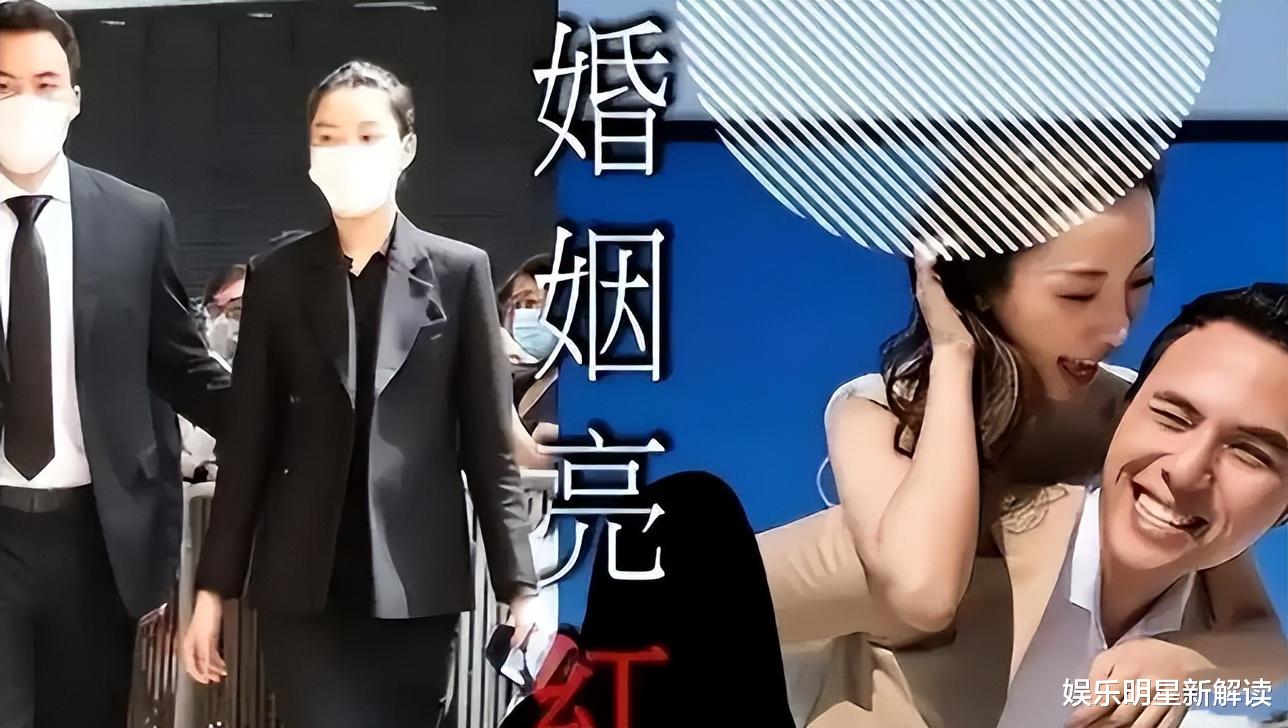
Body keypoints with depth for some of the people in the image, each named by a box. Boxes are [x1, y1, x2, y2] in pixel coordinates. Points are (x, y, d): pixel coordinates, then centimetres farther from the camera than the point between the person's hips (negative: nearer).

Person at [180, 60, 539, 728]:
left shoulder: (459, 271, 3)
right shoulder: (277, 277, 7)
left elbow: (489, 444, 2)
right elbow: (247, 443, 6)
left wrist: (519, 584, -4)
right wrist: (214, 588, 4)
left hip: (418, 583, 0)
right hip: (302, 584, 1)